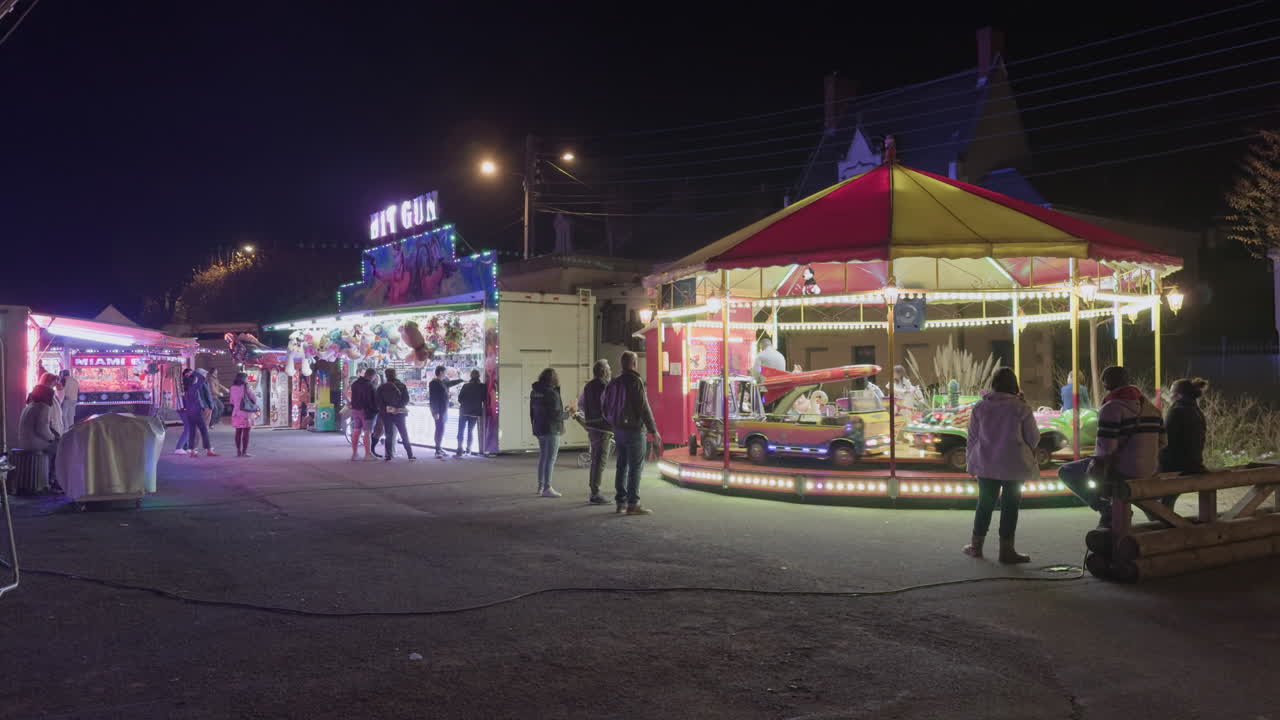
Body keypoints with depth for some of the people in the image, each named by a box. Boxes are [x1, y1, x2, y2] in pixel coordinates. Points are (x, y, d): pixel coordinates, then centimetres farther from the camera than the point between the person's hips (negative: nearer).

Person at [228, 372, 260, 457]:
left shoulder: (233, 388, 5)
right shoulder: (246, 387, -9)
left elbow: (232, 401, 11)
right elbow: (254, 398, -4)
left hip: (236, 412, 5)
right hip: (246, 412, -5)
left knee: (238, 432, 11)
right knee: (246, 432, -2)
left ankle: (238, 451, 12)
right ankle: (244, 452, -4)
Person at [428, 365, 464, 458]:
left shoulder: (443, 382, 15)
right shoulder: (434, 383, -11)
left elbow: (451, 383, 37)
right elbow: (433, 398, -17)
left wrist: (461, 380, 47)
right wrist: (435, 412, -22)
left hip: (443, 410, 9)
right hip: (438, 411, -9)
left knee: (441, 430, 12)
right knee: (440, 429, -10)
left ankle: (439, 449, 18)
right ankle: (437, 450, -9)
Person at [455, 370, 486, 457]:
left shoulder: (466, 386, -4)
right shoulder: (483, 387, -5)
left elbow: (460, 399, -1)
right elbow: (485, 400, -2)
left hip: (464, 411, -1)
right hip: (475, 413, 1)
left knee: (460, 431, 4)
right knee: (470, 432, 13)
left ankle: (460, 450, -7)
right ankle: (468, 450, 13)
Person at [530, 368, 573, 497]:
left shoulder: (534, 392, 7)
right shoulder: (552, 393, -18)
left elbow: (532, 411, 15)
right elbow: (556, 415, -20)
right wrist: (568, 413, -4)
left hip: (539, 429, 8)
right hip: (551, 430, -8)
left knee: (542, 458, 17)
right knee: (550, 459, -4)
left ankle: (541, 486, 25)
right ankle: (547, 488, -4)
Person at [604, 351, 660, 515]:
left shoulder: (614, 383, 8)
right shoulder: (635, 381, -14)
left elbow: (606, 410, 13)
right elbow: (644, 408, -18)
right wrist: (653, 431, -14)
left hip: (618, 429, 7)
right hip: (634, 430, -7)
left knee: (622, 466, 13)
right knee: (635, 467, -3)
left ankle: (621, 502, 17)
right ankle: (633, 504, -3)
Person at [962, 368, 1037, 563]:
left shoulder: (980, 407, -2)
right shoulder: (1021, 408, -9)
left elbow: (972, 437, 3)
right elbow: (1033, 438, -4)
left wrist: (970, 460, 13)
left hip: (986, 465, 3)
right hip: (1014, 466, -3)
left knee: (985, 503, 13)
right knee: (1010, 505, 5)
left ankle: (976, 545, 20)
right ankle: (1006, 549, 9)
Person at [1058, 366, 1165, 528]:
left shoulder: (1111, 408, -15)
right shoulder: (1151, 407, 10)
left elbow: (1105, 449, -20)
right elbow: (1161, 442, 12)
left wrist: (1096, 460, 1)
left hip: (1122, 471, -8)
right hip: (1149, 472, 8)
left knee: (1065, 472, 7)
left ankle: (1104, 508, -1)